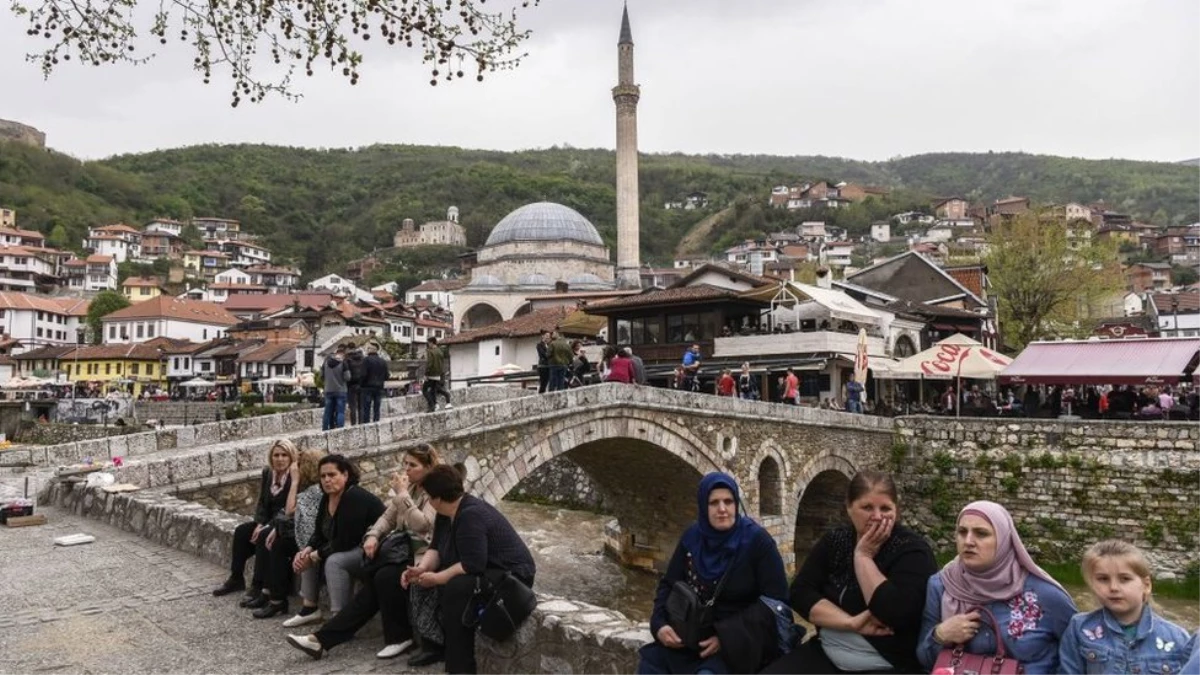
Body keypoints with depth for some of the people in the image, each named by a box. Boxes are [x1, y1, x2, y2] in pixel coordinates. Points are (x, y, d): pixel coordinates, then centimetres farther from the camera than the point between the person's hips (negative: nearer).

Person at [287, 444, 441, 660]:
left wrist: (402, 494, -21)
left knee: (384, 577, -27)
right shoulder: (410, 488, 14)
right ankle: (323, 638, -12)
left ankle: (400, 637, -10)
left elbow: (422, 525, -24)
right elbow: (388, 517, 11)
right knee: (373, 582, -13)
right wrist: (373, 536, -8)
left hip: (423, 556, -7)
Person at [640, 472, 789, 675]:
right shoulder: (692, 537, 2)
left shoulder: (757, 540, -11)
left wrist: (727, 636, -21)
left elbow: (775, 600, -14)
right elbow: (668, 584, 9)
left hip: (742, 639, -4)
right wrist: (659, 624, -11)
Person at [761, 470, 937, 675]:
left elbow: (896, 614, -23)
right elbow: (800, 592, -5)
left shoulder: (912, 549, -10)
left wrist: (863, 556, -17)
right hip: (826, 655, 4)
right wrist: (852, 623, -17)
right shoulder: (834, 540, 4)